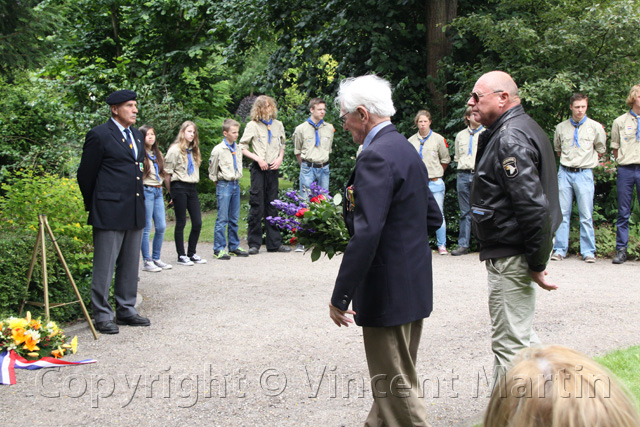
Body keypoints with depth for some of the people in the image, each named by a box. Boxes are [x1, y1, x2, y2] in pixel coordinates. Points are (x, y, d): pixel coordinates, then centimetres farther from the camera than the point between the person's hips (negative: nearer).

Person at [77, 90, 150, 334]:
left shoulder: (136, 135, 15)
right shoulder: (99, 135, -8)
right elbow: (85, 175, -4)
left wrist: (139, 202, 18)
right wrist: (94, 205, 5)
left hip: (135, 212, 8)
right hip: (109, 212, -7)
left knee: (130, 265, 13)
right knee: (105, 266, -1)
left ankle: (126, 310, 22)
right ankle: (102, 316, 6)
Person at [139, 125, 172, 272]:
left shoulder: (157, 153, 16)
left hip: (158, 191, 7)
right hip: (146, 191, -7)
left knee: (161, 226, 6)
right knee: (146, 228, -3)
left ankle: (156, 259, 18)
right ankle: (146, 261, 3)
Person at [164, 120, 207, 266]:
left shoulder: (193, 150, 16)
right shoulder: (175, 149, -6)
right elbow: (167, 173, -6)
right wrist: (172, 193, -2)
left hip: (192, 188, 7)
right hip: (179, 187, -7)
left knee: (197, 222, 3)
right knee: (181, 222, 0)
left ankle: (192, 254, 16)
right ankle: (181, 256, 8)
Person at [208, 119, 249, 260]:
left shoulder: (238, 149, 9)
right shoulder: (218, 150, -9)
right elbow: (212, 170, -1)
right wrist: (217, 181, 3)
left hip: (236, 184, 6)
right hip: (224, 185, -6)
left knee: (234, 218, 11)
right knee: (222, 218, -7)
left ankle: (234, 247, 18)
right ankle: (219, 249, -3)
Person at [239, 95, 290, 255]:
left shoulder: (278, 125, 12)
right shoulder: (252, 125, -1)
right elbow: (242, 147, 0)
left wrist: (280, 158, 4)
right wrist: (258, 159, -11)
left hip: (273, 169, 4)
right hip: (258, 169, -4)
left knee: (273, 206, 8)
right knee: (257, 206, -5)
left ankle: (274, 243, 12)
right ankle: (254, 244, 0)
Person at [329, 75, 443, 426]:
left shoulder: (376, 156, -19)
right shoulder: (407, 150, 12)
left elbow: (366, 234, -27)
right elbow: (433, 217, 20)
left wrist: (340, 297, -23)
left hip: (388, 292, -10)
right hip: (415, 287, 10)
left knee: (396, 388, 0)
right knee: (393, 381, 20)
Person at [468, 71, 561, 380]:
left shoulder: (511, 139, -18)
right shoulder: (520, 129, 16)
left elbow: (533, 206, -25)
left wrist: (537, 264, -20)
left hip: (511, 258, -11)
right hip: (512, 253, 11)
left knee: (508, 343, -3)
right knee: (520, 336, 20)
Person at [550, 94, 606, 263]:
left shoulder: (595, 127, 1)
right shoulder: (561, 127, 7)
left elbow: (601, 150, 14)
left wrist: (587, 160, 13)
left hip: (584, 174, -2)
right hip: (565, 173, 2)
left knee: (586, 216, -2)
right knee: (562, 213, 3)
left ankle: (588, 251, 5)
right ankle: (560, 249, 8)